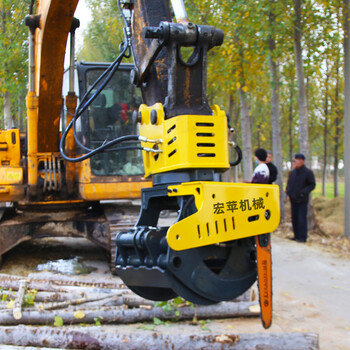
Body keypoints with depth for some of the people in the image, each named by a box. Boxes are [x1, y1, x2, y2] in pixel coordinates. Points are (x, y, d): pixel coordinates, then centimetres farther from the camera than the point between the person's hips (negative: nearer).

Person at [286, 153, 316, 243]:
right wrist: (288, 191, 4)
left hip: (302, 200, -6)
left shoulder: (308, 172, -6)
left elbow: (312, 185, -6)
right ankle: (296, 235, 17)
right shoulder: (293, 172, 12)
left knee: (302, 218, -7)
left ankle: (303, 237, -3)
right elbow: (289, 183, 23)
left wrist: (303, 192, -17)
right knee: (294, 218, 9)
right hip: (293, 199, 6)